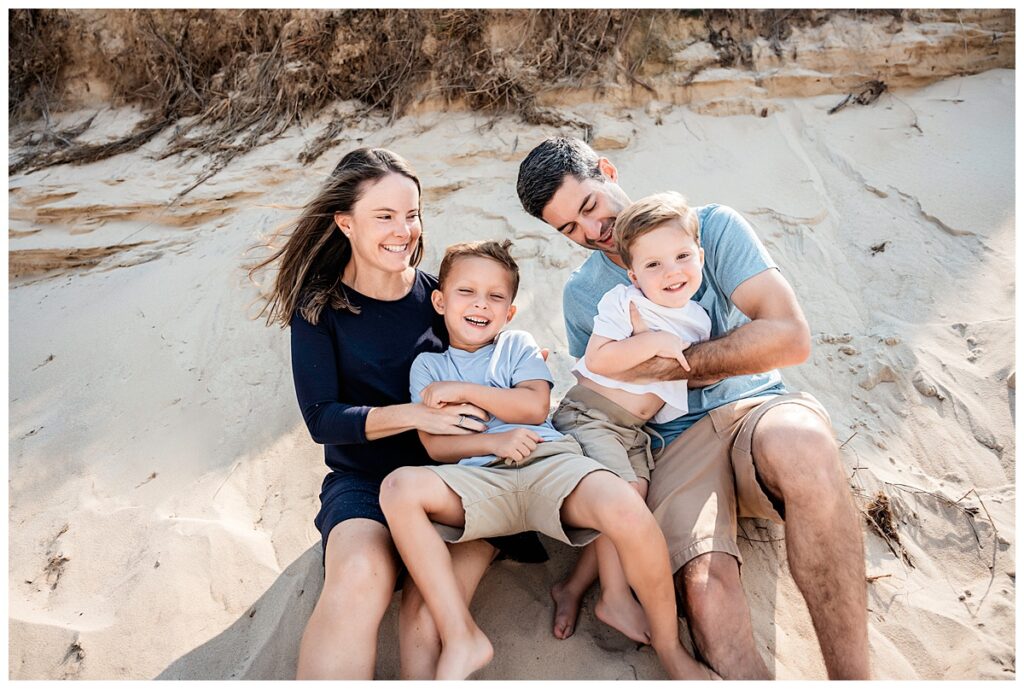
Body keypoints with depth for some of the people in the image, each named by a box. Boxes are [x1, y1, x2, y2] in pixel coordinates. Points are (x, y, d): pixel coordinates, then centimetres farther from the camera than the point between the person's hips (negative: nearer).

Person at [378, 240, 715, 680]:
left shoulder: (517, 345, 18)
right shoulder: (428, 365, 18)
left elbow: (535, 406, 0)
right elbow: (435, 445, 6)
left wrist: (463, 390, -2)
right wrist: (495, 442, -11)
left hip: (550, 462, 0)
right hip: (480, 480, 1)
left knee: (627, 509, -31)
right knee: (399, 487, -30)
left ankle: (668, 643, -4)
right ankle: (461, 639, -20)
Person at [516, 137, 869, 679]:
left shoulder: (712, 226, 3)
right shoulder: (580, 296, 13)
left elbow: (791, 338, -10)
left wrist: (665, 362, -10)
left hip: (755, 409, -1)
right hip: (674, 442, 2)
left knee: (797, 439, -39)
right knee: (704, 586, -31)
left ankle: (851, 676, -26)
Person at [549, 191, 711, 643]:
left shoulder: (698, 320, 9)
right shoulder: (621, 301, -12)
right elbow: (598, 359, -22)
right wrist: (654, 342, -25)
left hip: (635, 428, 7)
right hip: (589, 415, -7)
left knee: (639, 493, -1)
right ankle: (615, 599, 0)